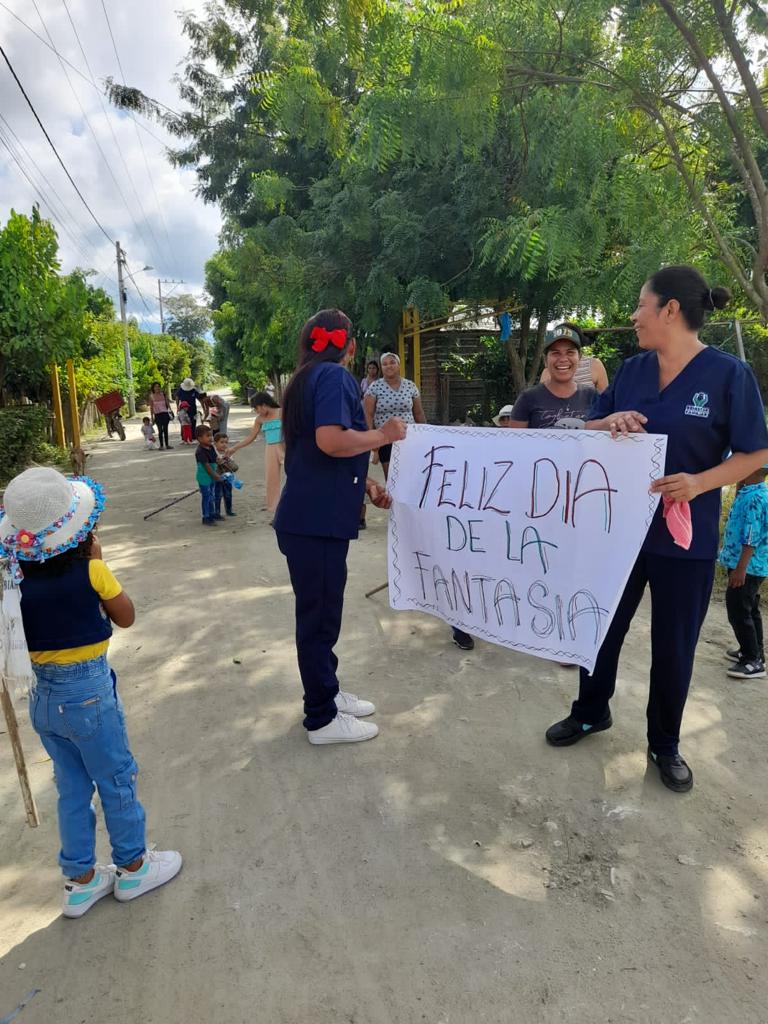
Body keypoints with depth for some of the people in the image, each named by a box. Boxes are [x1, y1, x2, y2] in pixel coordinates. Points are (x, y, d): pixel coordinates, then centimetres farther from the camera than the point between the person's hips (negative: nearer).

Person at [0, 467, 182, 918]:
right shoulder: (90, 571, -20)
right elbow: (126, 617, -5)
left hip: (42, 695, 5)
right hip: (89, 691, -5)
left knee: (72, 788, 20)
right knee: (117, 781, 14)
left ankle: (80, 880, 35)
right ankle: (133, 867, 31)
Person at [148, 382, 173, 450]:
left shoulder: (163, 394, 5)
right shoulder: (151, 396, 3)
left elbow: (167, 403, 7)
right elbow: (151, 407, 6)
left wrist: (170, 410, -8)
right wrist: (152, 417, 5)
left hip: (165, 413, 1)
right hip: (157, 414, -1)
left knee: (165, 429, 6)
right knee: (160, 430, -4)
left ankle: (167, 444, 13)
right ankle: (161, 445, 1)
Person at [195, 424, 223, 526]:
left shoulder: (211, 447, 5)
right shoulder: (200, 451, -22)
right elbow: (206, 465, -23)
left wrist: (217, 473, 9)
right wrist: (215, 475, -21)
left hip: (212, 476, 8)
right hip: (204, 477, -8)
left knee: (212, 496, 18)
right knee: (206, 497, -2)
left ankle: (212, 514, 31)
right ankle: (206, 518, 6)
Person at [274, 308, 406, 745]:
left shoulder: (308, 378, 18)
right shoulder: (334, 375, -12)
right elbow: (331, 441, -28)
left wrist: (366, 484, 15)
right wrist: (383, 435, -13)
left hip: (313, 517, 10)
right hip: (316, 521, -10)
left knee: (320, 611, 19)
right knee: (319, 615, 1)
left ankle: (326, 694, 34)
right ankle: (322, 718, 16)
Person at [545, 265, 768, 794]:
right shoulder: (631, 370, 3)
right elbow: (589, 430, 8)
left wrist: (701, 482, -24)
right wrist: (611, 421, -15)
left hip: (685, 536, -4)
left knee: (673, 644, 10)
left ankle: (665, 744, 33)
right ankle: (591, 711, 39)